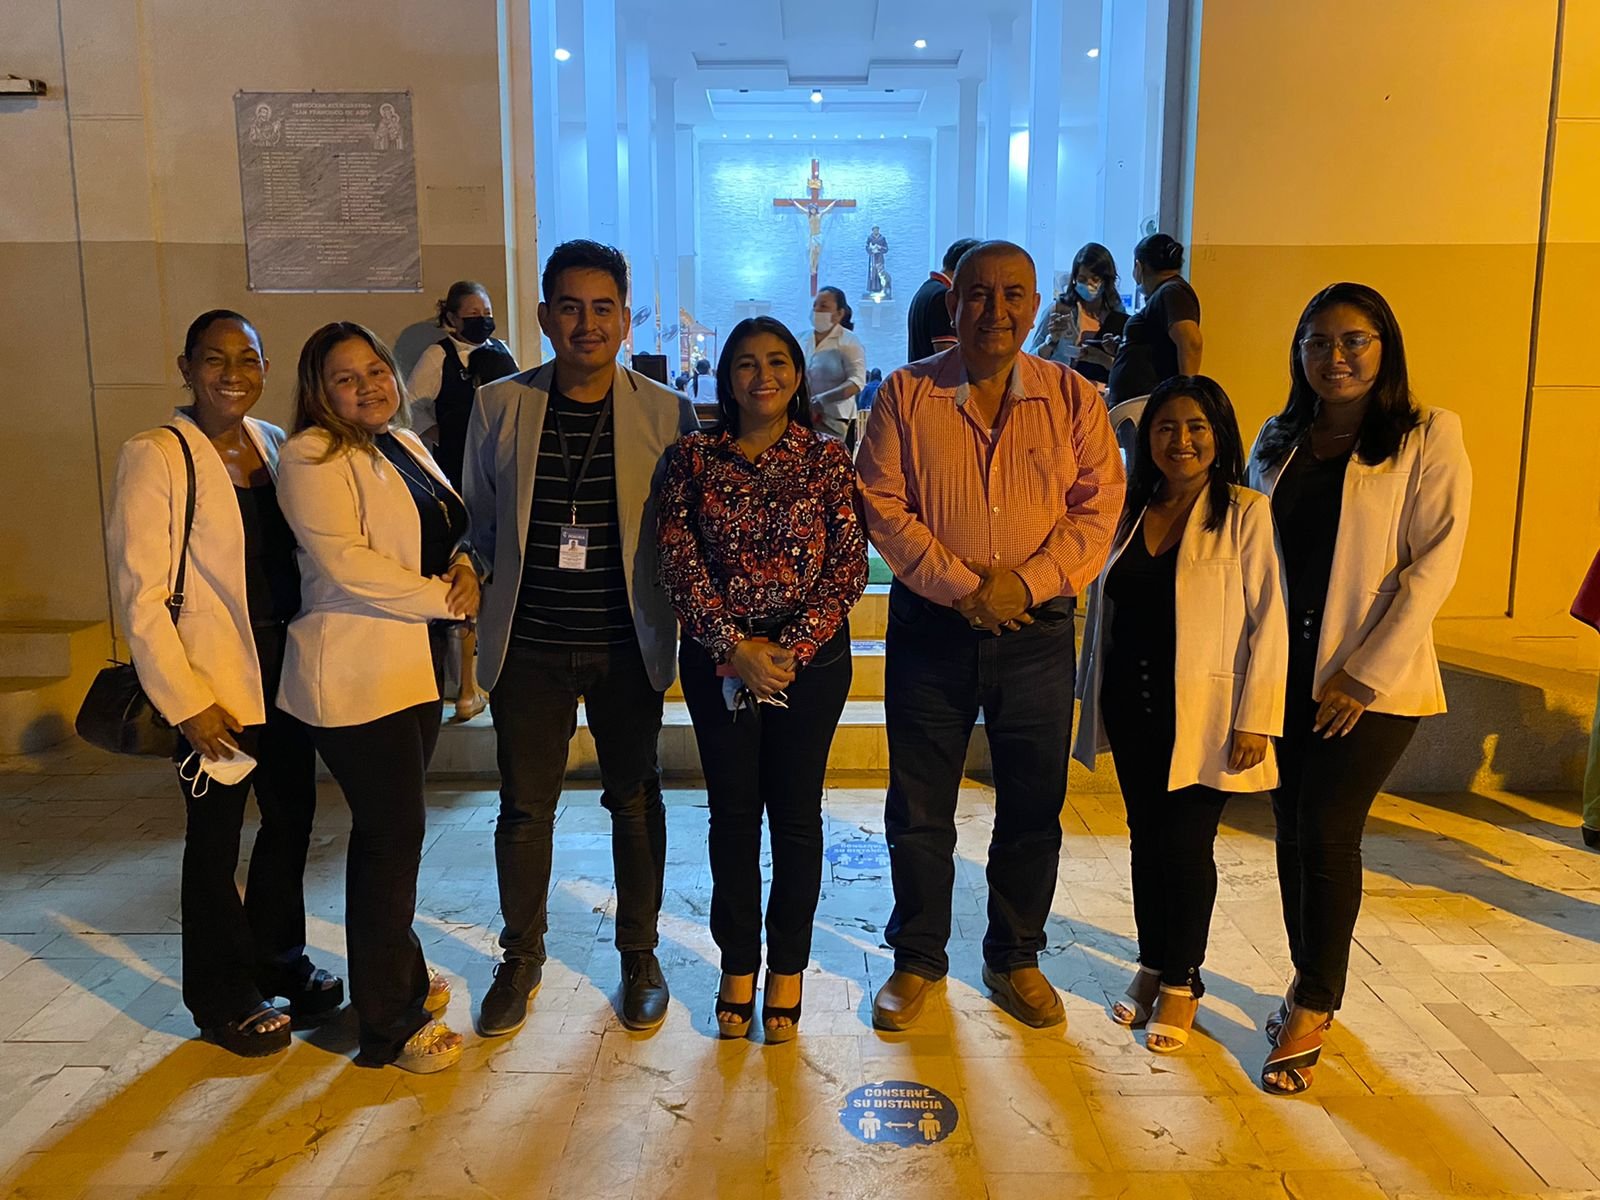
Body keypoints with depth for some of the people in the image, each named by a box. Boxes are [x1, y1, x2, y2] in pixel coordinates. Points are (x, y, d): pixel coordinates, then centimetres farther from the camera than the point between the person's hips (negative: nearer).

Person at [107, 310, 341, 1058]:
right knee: (215, 836, 8)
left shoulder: (274, 443, 5)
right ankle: (225, 1001, 27)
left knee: (292, 814, 14)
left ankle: (279, 962, 36)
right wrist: (186, 702, -14)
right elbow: (140, 596, -13)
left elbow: (297, 554, 9)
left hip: (284, 665, 5)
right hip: (213, 676, -5)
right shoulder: (155, 458, -11)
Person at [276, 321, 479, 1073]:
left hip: (417, 666, 8)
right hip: (357, 672, -8)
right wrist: (445, 598, -17)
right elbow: (344, 563, -21)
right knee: (392, 835, -1)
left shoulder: (405, 444, 13)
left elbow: (450, 529, 20)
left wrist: (464, 564, -3)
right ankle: (391, 1023, 13)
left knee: (390, 829, 19)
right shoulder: (312, 456, -11)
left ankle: (397, 975, 35)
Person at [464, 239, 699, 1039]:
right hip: (528, 644, 1)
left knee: (635, 800, 13)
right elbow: (477, 523, 9)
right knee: (524, 807, 10)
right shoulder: (498, 408, -1)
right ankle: (520, 958, 32)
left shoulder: (668, 415, -4)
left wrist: (682, 629, -5)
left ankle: (639, 956, 33)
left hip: (627, 644, 0)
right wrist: (474, 616, 1)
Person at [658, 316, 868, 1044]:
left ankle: (786, 969, 24)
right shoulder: (695, 458, 1)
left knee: (796, 812, 8)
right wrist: (734, 645, -13)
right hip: (717, 660, 1)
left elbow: (848, 567, -5)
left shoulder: (827, 459, -1)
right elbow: (679, 562, -4)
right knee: (733, 812, 10)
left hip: (811, 658, 0)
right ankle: (737, 963, 26)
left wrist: (788, 648, -13)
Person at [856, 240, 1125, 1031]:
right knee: (919, 809, 8)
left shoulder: (1074, 398, 3)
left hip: (1037, 631, 1)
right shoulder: (906, 394, -1)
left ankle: (1015, 959, 32)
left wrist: (1024, 582, -15)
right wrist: (960, 584, -15)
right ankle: (918, 960, 29)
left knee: (1033, 808, 12)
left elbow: (1099, 508, -2)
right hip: (931, 628, -1)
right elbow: (882, 508, -7)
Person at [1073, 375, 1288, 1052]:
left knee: (1186, 845, 2)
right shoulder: (1130, 513, 8)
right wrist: (1093, 695, 11)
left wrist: (1254, 719, -14)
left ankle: (1182, 982, 21)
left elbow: (1267, 621, -10)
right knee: (1146, 839, 13)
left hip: (1201, 712, -4)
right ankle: (1151, 965, 30)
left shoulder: (1245, 515, -7)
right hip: (1130, 706, 5)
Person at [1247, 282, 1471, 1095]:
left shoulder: (1427, 439, -5)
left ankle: (1313, 1006, 14)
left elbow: (1432, 567, -11)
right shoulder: (1278, 441, 10)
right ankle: (1312, 989, 27)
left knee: (1328, 831, -3)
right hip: (1285, 671, 5)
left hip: (1371, 683, -4)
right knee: (1293, 829, 9)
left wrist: (1364, 674, -15)